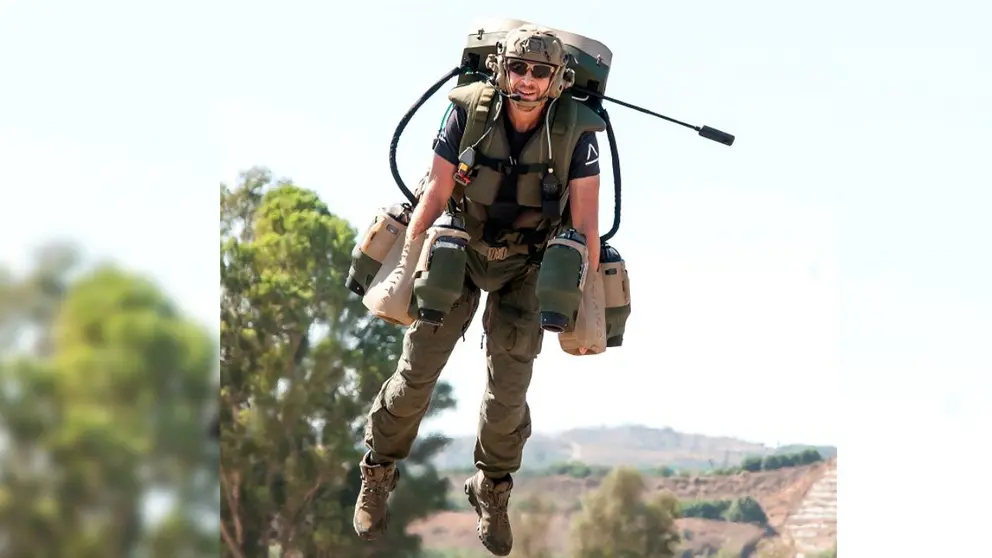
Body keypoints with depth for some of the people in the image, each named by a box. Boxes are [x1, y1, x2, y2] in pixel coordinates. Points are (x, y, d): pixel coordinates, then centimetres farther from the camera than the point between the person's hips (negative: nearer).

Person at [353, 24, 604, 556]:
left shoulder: (576, 130, -21)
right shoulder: (470, 111, -22)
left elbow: (586, 219, -17)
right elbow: (435, 193, -17)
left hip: (526, 268, 0)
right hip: (457, 254, 0)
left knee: (508, 387, 0)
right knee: (416, 373, 1)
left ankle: (492, 491, 24)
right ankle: (377, 473, 24)